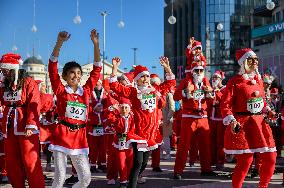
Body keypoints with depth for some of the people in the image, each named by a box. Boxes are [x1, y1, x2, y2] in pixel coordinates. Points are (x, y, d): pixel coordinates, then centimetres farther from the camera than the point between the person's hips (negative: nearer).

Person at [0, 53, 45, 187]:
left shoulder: (28, 82, -5)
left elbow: (34, 105, -14)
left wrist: (30, 125, -21)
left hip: (26, 129, -6)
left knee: (30, 161, -7)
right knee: (12, 162, 12)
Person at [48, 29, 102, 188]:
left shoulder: (86, 91, 8)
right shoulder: (61, 90, 1)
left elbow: (97, 69, 7)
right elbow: (52, 67, -8)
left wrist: (96, 44, 1)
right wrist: (60, 42, -17)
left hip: (80, 139, 3)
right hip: (62, 136, -3)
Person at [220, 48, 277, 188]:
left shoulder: (258, 80, 13)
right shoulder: (234, 82, -7)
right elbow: (225, 104, -12)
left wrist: (269, 112, 7)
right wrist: (231, 121, -24)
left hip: (259, 123, 7)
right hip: (242, 125, -7)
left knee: (270, 158, 8)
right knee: (245, 160, -6)